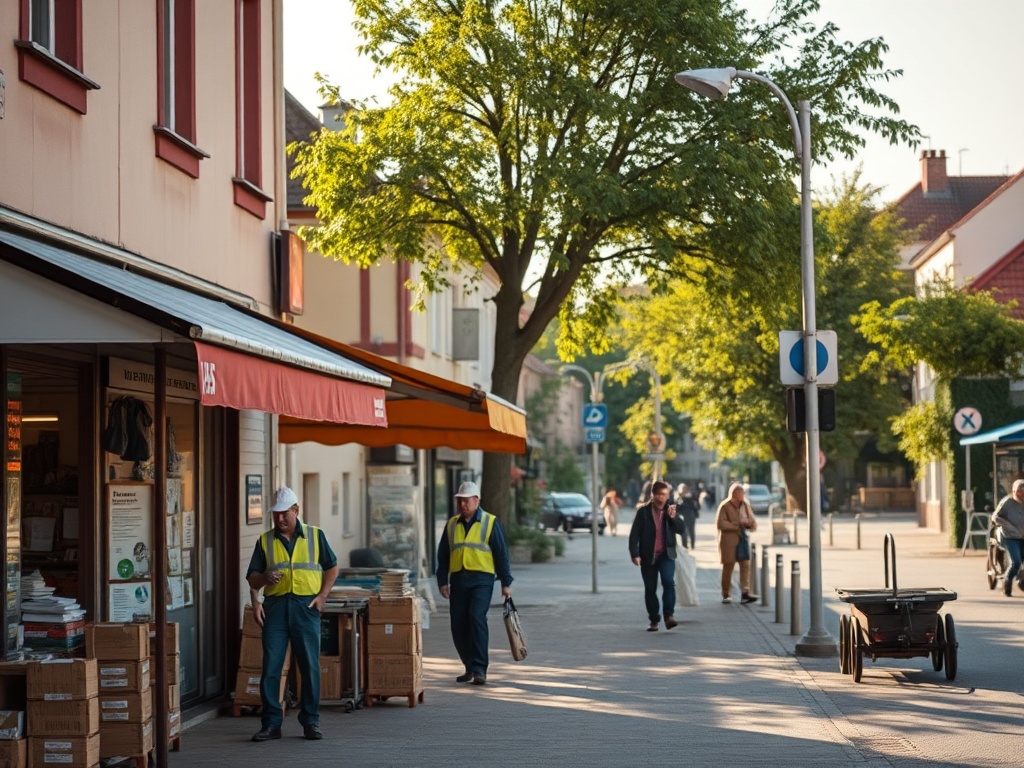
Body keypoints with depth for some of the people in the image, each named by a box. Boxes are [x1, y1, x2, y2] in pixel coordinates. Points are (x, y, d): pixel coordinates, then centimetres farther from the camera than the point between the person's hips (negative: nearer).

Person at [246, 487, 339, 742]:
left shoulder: (315, 536, 8)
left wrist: (322, 595, 1)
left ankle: (310, 721, 11)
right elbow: (252, 578, 8)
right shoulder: (265, 541, 9)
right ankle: (271, 723, 3)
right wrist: (265, 578, -14)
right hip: (275, 605, 1)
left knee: (310, 666, 1)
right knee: (270, 665, -3)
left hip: (306, 606, -1)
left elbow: (332, 568, 14)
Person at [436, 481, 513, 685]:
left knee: (477, 618, -19)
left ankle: (479, 669, -17)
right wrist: (442, 581, 7)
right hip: (458, 579, 4)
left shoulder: (490, 522, 2)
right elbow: (443, 554, 16)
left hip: (481, 579, -4)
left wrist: (506, 583, -1)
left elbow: (501, 553, 2)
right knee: (458, 626, 3)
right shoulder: (452, 524, 13)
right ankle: (470, 667, 19)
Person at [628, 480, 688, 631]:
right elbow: (634, 534, -5)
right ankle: (654, 621, 15)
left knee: (668, 582, -22)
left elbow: (681, 530, -2)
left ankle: (669, 615, -20)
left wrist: (673, 517, -18)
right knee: (650, 589, 4)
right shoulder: (643, 512, -3)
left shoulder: (670, 511, 5)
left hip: (666, 555, 0)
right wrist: (634, 554, -13)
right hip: (648, 556, 0)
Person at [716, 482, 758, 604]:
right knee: (728, 566, 2)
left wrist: (747, 523, -9)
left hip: (743, 540, 4)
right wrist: (737, 525, -14)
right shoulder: (725, 506, -4)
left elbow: (754, 525, 14)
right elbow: (720, 523, -15)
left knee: (745, 565, -9)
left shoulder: (745, 505, 11)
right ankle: (725, 595, 12)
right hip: (728, 540, -4)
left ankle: (745, 593, -13)